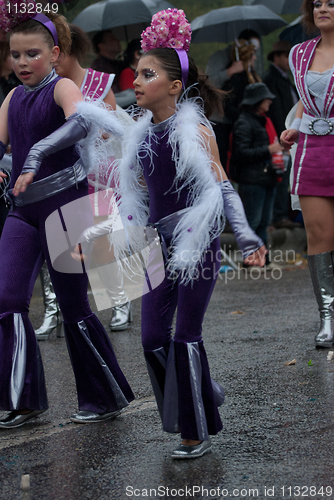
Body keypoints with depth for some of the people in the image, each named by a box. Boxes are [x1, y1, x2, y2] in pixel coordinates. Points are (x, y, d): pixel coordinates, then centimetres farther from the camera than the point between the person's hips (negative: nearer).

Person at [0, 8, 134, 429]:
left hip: (65, 203, -6)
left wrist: (36, 155, -42)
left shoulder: (62, 88, -8)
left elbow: (82, 122, -30)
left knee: (73, 306, 1)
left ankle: (106, 397, 17)